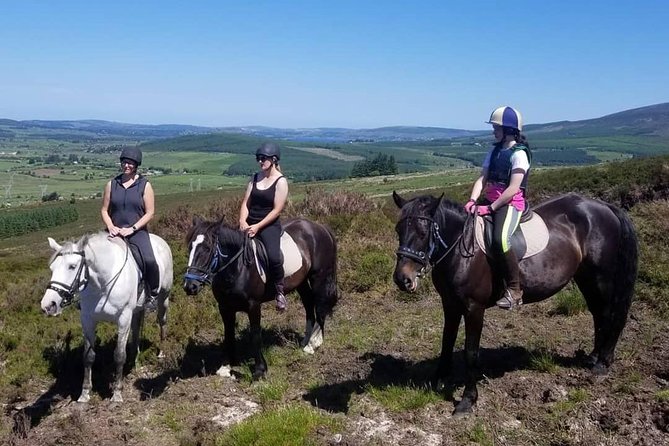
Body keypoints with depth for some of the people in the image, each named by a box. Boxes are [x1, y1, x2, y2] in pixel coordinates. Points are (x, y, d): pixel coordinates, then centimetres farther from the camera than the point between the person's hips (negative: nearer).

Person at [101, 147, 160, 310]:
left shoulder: (145, 185, 1)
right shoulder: (112, 184, 9)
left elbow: (150, 212, -3)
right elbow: (104, 210, 10)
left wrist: (132, 229, -13)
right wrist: (111, 227, -9)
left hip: (137, 232, -3)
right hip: (114, 232, 3)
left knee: (149, 260, -28)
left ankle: (153, 294, -6)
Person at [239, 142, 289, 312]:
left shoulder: (281, 181, -5)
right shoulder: (255, 178, 12)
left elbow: (276, 210, -11)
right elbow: (245, 202, 9)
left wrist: (258, 227, -18)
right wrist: (243, 221, -10)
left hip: (269, 225, -6)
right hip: (249, 224, 6)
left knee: (273, 257, -29)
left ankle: (279, 291, -7)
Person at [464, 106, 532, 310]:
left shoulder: (519, 154, -9)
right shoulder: (494, 151, 14)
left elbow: (513, 189, -17)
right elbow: (482, 179, 5)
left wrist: (490, 208, -21)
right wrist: (473, 200, -13)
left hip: (511, 203, -8)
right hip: (490, 200, 9)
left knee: (500, 240, -31)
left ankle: (514, 290, -18)